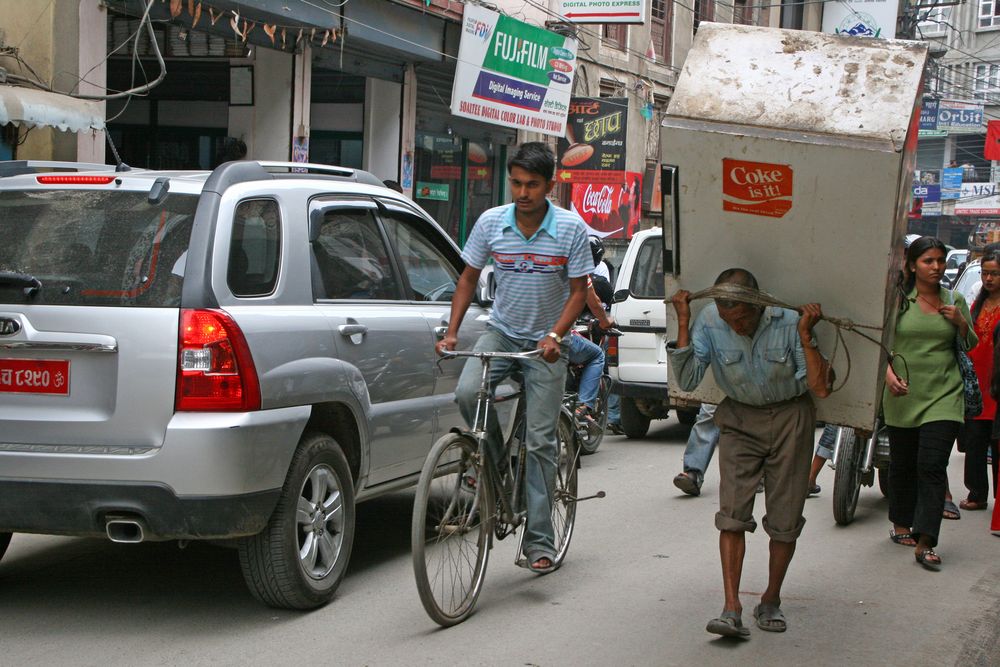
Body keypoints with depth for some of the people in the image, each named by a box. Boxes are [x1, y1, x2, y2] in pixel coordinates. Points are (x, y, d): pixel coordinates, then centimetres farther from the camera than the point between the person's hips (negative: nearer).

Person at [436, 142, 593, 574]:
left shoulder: (571, 228, -11)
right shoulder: (491, 223, -6)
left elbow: (579, 290, -6)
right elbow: (468, 278, 4)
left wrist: (554, 336, -21)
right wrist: (452, 332, -7)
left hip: (546, 344, -2)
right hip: (501, 332, 2)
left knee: (540, 441, -4)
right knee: (467, 392, -28)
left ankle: (539, 540, 2)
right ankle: (493, 462, 1)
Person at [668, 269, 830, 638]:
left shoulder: (788, 321, -21)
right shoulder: (709, 321, -15)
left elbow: (821, 388, -20)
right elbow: (687, 380, -17)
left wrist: (805, 335, -31)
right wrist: (683, 323, -24)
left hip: (790, 417, -1)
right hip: (740, 418, 1)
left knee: (785, 517, 3)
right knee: (733, 511, -12)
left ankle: (771, 600, 20)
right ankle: (732, 608, -13)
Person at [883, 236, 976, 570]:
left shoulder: (955, 301, 8)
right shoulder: (897, 300, 0)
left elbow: (971, 348, 14)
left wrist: (961, 323, -6)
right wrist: (889, 373, -19)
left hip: (943, 396, 1)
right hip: (903, 396, 0)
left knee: (933, 466, -10)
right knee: (902, 465, 11)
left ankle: (925, 543, -11)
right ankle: (901, 525, 31)